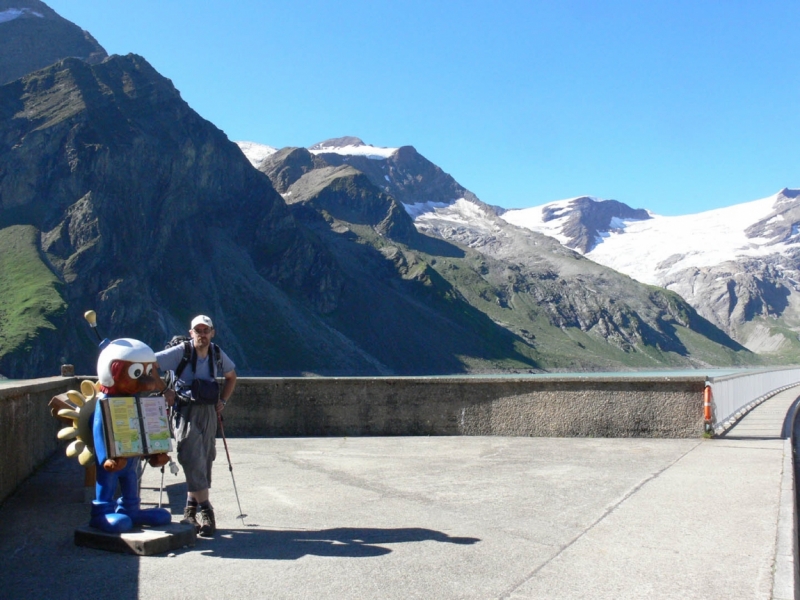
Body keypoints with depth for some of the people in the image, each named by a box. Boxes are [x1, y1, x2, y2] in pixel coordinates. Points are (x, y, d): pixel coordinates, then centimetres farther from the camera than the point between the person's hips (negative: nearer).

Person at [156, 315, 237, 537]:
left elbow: (231, 377, 22)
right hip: (185, 412, -5)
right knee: (194, 460, -11)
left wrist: (222, 401, 11)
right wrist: (164, 390, -11)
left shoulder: (217, 354, 5)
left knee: (205, 460, 7)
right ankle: (206, 512, -8)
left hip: (209, 412, 5)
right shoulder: (180, 352, -9)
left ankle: (190, 510, 21)